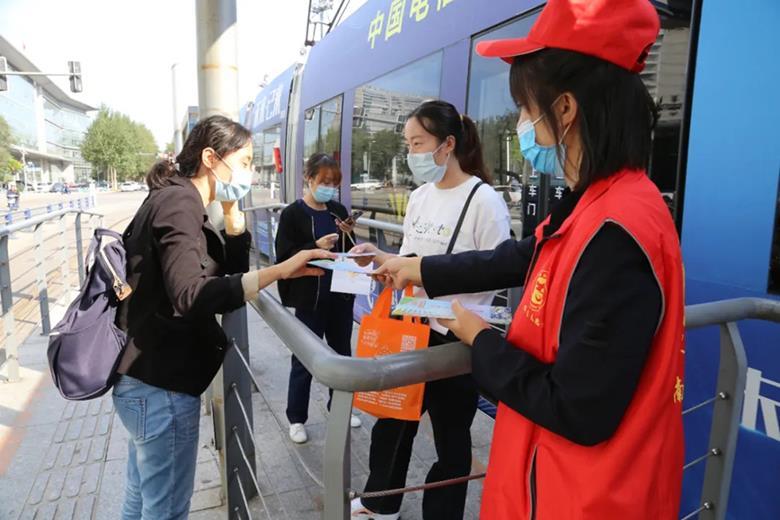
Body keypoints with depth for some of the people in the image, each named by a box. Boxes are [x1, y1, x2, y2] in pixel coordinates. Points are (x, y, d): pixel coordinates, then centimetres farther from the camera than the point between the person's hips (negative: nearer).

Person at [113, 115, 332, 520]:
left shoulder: (175, 201, 13)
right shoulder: (178, 202, -17)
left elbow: (232, 273, 11)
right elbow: (190, 296, -31)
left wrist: (231, 211, 1)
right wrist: (280, 271, -37)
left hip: (145, 380, 10)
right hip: (161, 387, -10)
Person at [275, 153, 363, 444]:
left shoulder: (339, 211, 5)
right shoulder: (293, 214, -9)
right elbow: (284, 258, -13)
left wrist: (349, 235, -8)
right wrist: (315, 247, -25)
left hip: (341, 295, 5)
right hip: (309, 299, -5)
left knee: (342, 354, 17)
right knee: (304, 360, 7)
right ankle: (296, 418, 25)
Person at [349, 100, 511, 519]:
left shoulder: (484, 200, -15)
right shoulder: (419, 197, 7)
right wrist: (381, 258, -7)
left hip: (454, 337, -7)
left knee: (449, 436, 13)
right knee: (391, 420, 22)